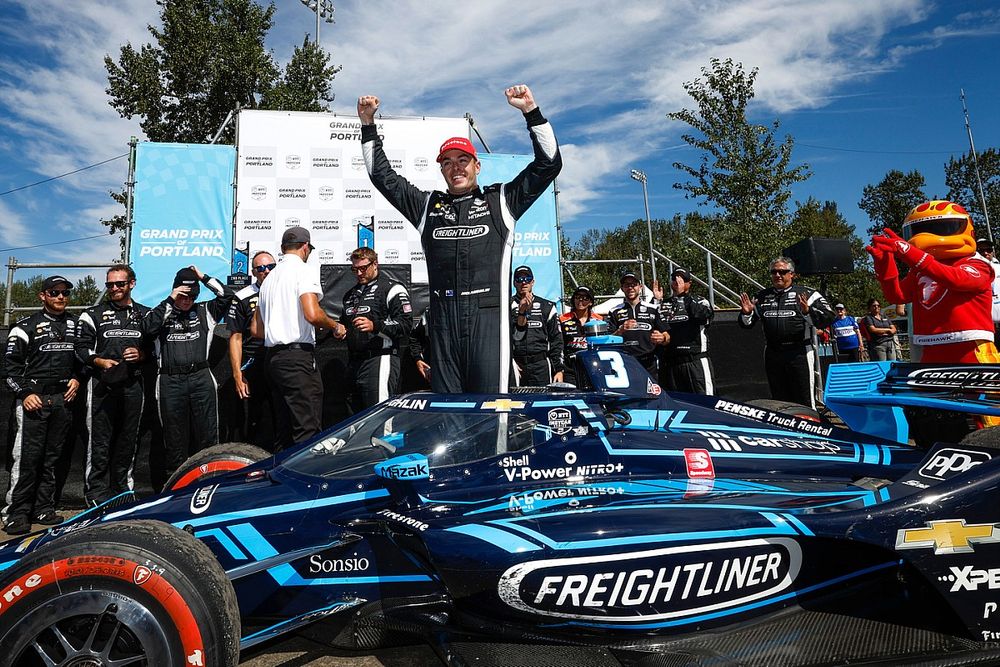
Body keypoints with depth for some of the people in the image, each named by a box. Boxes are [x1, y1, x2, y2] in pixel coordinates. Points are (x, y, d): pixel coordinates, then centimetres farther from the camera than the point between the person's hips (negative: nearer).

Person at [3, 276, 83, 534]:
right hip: (33, 399, -4)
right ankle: (16, 512, -2)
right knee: (27, 457, -8)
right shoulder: (27, 326, 1)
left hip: (63, 399, 4)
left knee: (53, 457, 8)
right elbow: (11, 363, -1)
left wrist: (77, 378, 9)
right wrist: (25, 393, -10)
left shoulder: (75, 325, 14)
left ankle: (44, 508, 15)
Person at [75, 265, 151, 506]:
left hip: (133, 385, 2)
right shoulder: (94, 314, 8)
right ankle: (96, 493, 4)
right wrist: (98, 361, -14)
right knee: (99, 441, -3)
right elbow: (81, 346, 2)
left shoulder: (145, 314, 14)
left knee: (128, 441, 9)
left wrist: (143, 354, -3)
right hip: (103, 385, -2)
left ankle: (123, 490, 20)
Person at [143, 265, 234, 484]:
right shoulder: (162, 313, 11)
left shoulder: (204, 311, 14)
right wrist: (170, 300, -6)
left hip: (201, 378, 0)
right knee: (174, 437, 7)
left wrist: (203, 277, 5)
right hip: (171, 381, 0)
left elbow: (227, 295, 6)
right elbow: (148, 328, -8)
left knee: (207, 433, 0)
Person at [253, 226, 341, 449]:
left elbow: (256, 329, 21)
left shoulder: (269, 278, 20)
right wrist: (336, 326, -3)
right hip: (298, 355, -8)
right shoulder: (305, 270, -5)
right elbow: (312, 314, -21)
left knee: (284, 430, 13)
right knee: (308, 430, -9)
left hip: (273, 357, 9)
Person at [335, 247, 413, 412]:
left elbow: (405, 324, -11)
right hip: (354, 362, 8)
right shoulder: (350, 294, 25)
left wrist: (375, 326, -23)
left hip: (380, 360, -8)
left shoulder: (392, 289, -1)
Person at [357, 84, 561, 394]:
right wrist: (368, 125, 23)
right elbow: (383, 177, 26)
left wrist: (531, 112, 5)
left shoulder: (501, 200, 15)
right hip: (443, 316, 3)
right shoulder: (428, 206, 22)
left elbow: (548, 164, 11)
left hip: (488, 314, -3)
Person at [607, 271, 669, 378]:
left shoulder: (653, 309, 15)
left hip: (649, 365, 1)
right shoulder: (615, 312, 12)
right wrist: (621, 330, -13)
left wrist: (662, 338, -10)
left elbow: (667, 337, 13)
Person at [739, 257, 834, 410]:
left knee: (805, 401, -1)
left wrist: (808, 311, -24)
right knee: (778, 400, 12)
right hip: (772, 354, 4)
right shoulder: (762, 296, 14)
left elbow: (828, 317, -7)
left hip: (800, 352, -4)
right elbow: (746, 324, 18)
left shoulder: (807, 294, 2)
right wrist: (746, 313, -3)